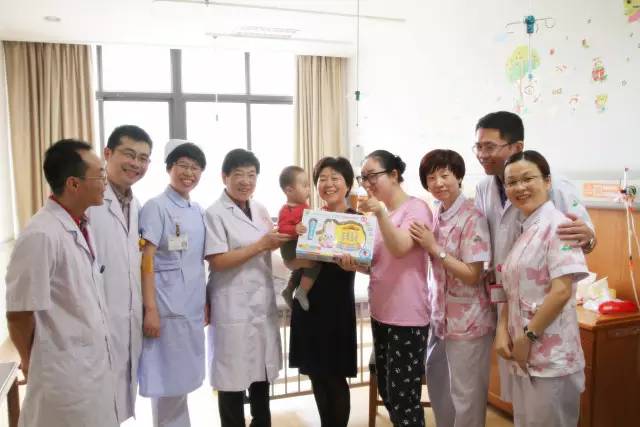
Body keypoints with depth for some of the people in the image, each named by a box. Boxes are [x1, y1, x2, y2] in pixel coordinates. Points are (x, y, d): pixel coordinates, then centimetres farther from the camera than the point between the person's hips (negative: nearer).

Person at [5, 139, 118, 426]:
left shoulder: (82, 227, 4)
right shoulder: (41, 235, -23)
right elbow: (19, 313, -17)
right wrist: (32, 365, -2)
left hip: (94, 364, 8)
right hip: (64, 374, -7)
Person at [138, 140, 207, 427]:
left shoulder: (197, 210, 11)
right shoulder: (156, 207, -9)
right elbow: (146, 261, -13)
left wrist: (205, 302, 14)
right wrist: (150, 309, -17)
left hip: (192, 306, 7)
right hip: (167, 306, -6)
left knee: (183, 378, 16)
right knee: (168, 381, 3)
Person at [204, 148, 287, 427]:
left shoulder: (260, 210, 9)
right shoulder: (214, 214, -10)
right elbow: (218, 261, -17)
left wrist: (282, 238, -2)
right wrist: (262, 245, -19)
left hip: (263, 302, 6)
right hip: (234, 308, -6)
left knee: (263, 372, 18)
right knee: (233, 378, 5)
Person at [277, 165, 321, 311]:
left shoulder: (303, 206, 8)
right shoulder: (287, 211, -22)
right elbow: (282, 229, -33)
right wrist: (295, 229, -48)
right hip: (292, 247, -10)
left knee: (304, 266, 30)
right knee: (314, 262, -26)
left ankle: (289, 290, 48)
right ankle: (302, 293, -14)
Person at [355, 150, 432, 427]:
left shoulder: (416, 208, -10)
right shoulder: (379, 211, 13)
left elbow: (399, 248, -25)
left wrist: (380, 213, -38)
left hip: (407, 318, -8)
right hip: (380, 313, 8)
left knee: (404, 400, 0)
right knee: (388, 393, 17)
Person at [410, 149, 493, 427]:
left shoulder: (472, 218, -17)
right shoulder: (436, 215, 4)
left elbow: (472, 275, -20)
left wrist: (434, 248, -22)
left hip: (467, 322, -7)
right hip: (439, 317, 7)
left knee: (466, 396, 9)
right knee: (438, 388, 21)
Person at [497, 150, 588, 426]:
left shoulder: (557, 225, -13)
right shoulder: (524, 231, 11)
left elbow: (562, 291, -20)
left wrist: (528, 336, -15)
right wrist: (502, 330, -1)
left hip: (551, 358, -8)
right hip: (523, 355, 8)